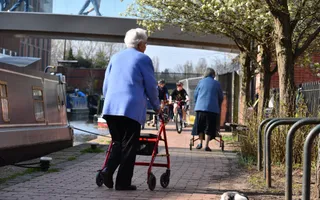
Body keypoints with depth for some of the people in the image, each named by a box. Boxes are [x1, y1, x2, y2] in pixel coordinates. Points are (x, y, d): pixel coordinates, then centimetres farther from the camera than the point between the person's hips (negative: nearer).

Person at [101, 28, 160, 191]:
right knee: (129, 146, 1)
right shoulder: (143, 59, 2)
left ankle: (108, 171, -6)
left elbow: (106, 84, 21)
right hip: (132, 108, -5)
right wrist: (156, 106, 16)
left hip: (111, 107, 5)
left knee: (118, 142, 15)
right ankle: (123, 182, 0)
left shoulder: (115, 57, 18)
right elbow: (151, 86, 3)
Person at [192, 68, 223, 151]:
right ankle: (206, 145, -1)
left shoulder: (201, 82, 8)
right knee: (210, 127, 2)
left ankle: (201, 143, 16)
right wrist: (218, 106, 28)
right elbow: (221, 97, 12)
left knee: (200, 126, 14)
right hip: (213, 108, -1)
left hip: (200, 107, 1)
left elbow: (195, 94, 14)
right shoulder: (216, 84, 5)